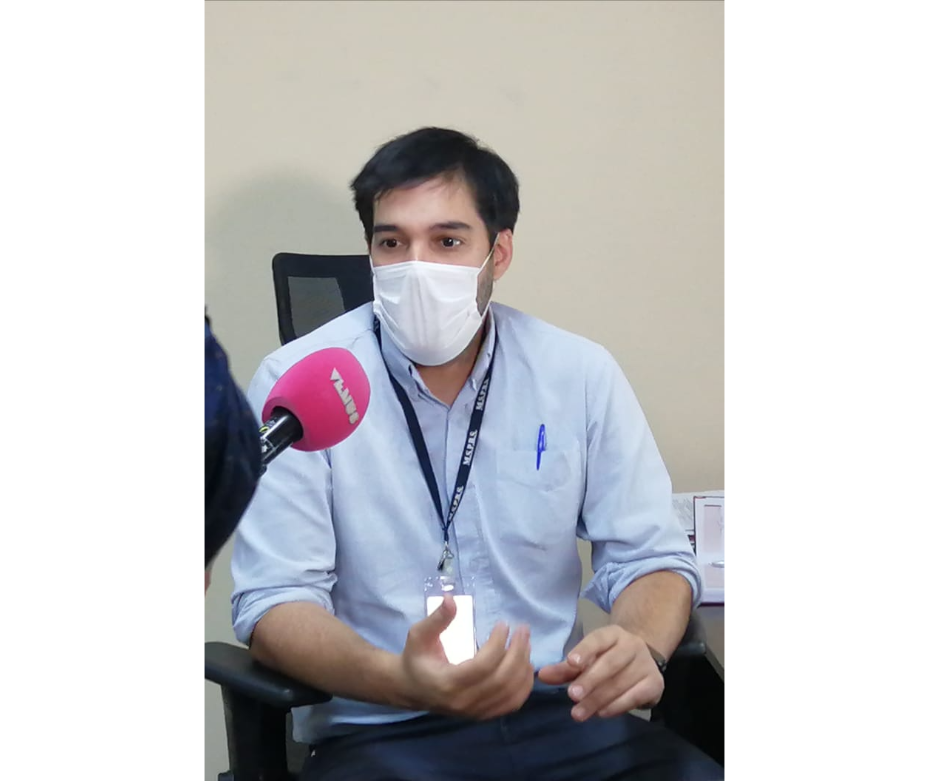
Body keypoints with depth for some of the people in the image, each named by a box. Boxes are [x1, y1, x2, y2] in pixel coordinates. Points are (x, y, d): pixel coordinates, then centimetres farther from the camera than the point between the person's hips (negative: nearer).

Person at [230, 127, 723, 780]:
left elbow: (650, 556, 7)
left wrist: (641, 648, -17)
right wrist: (399, 680, -29)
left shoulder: (582, 375, 3)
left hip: (559, 712, 4)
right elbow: (273, 601, -8)